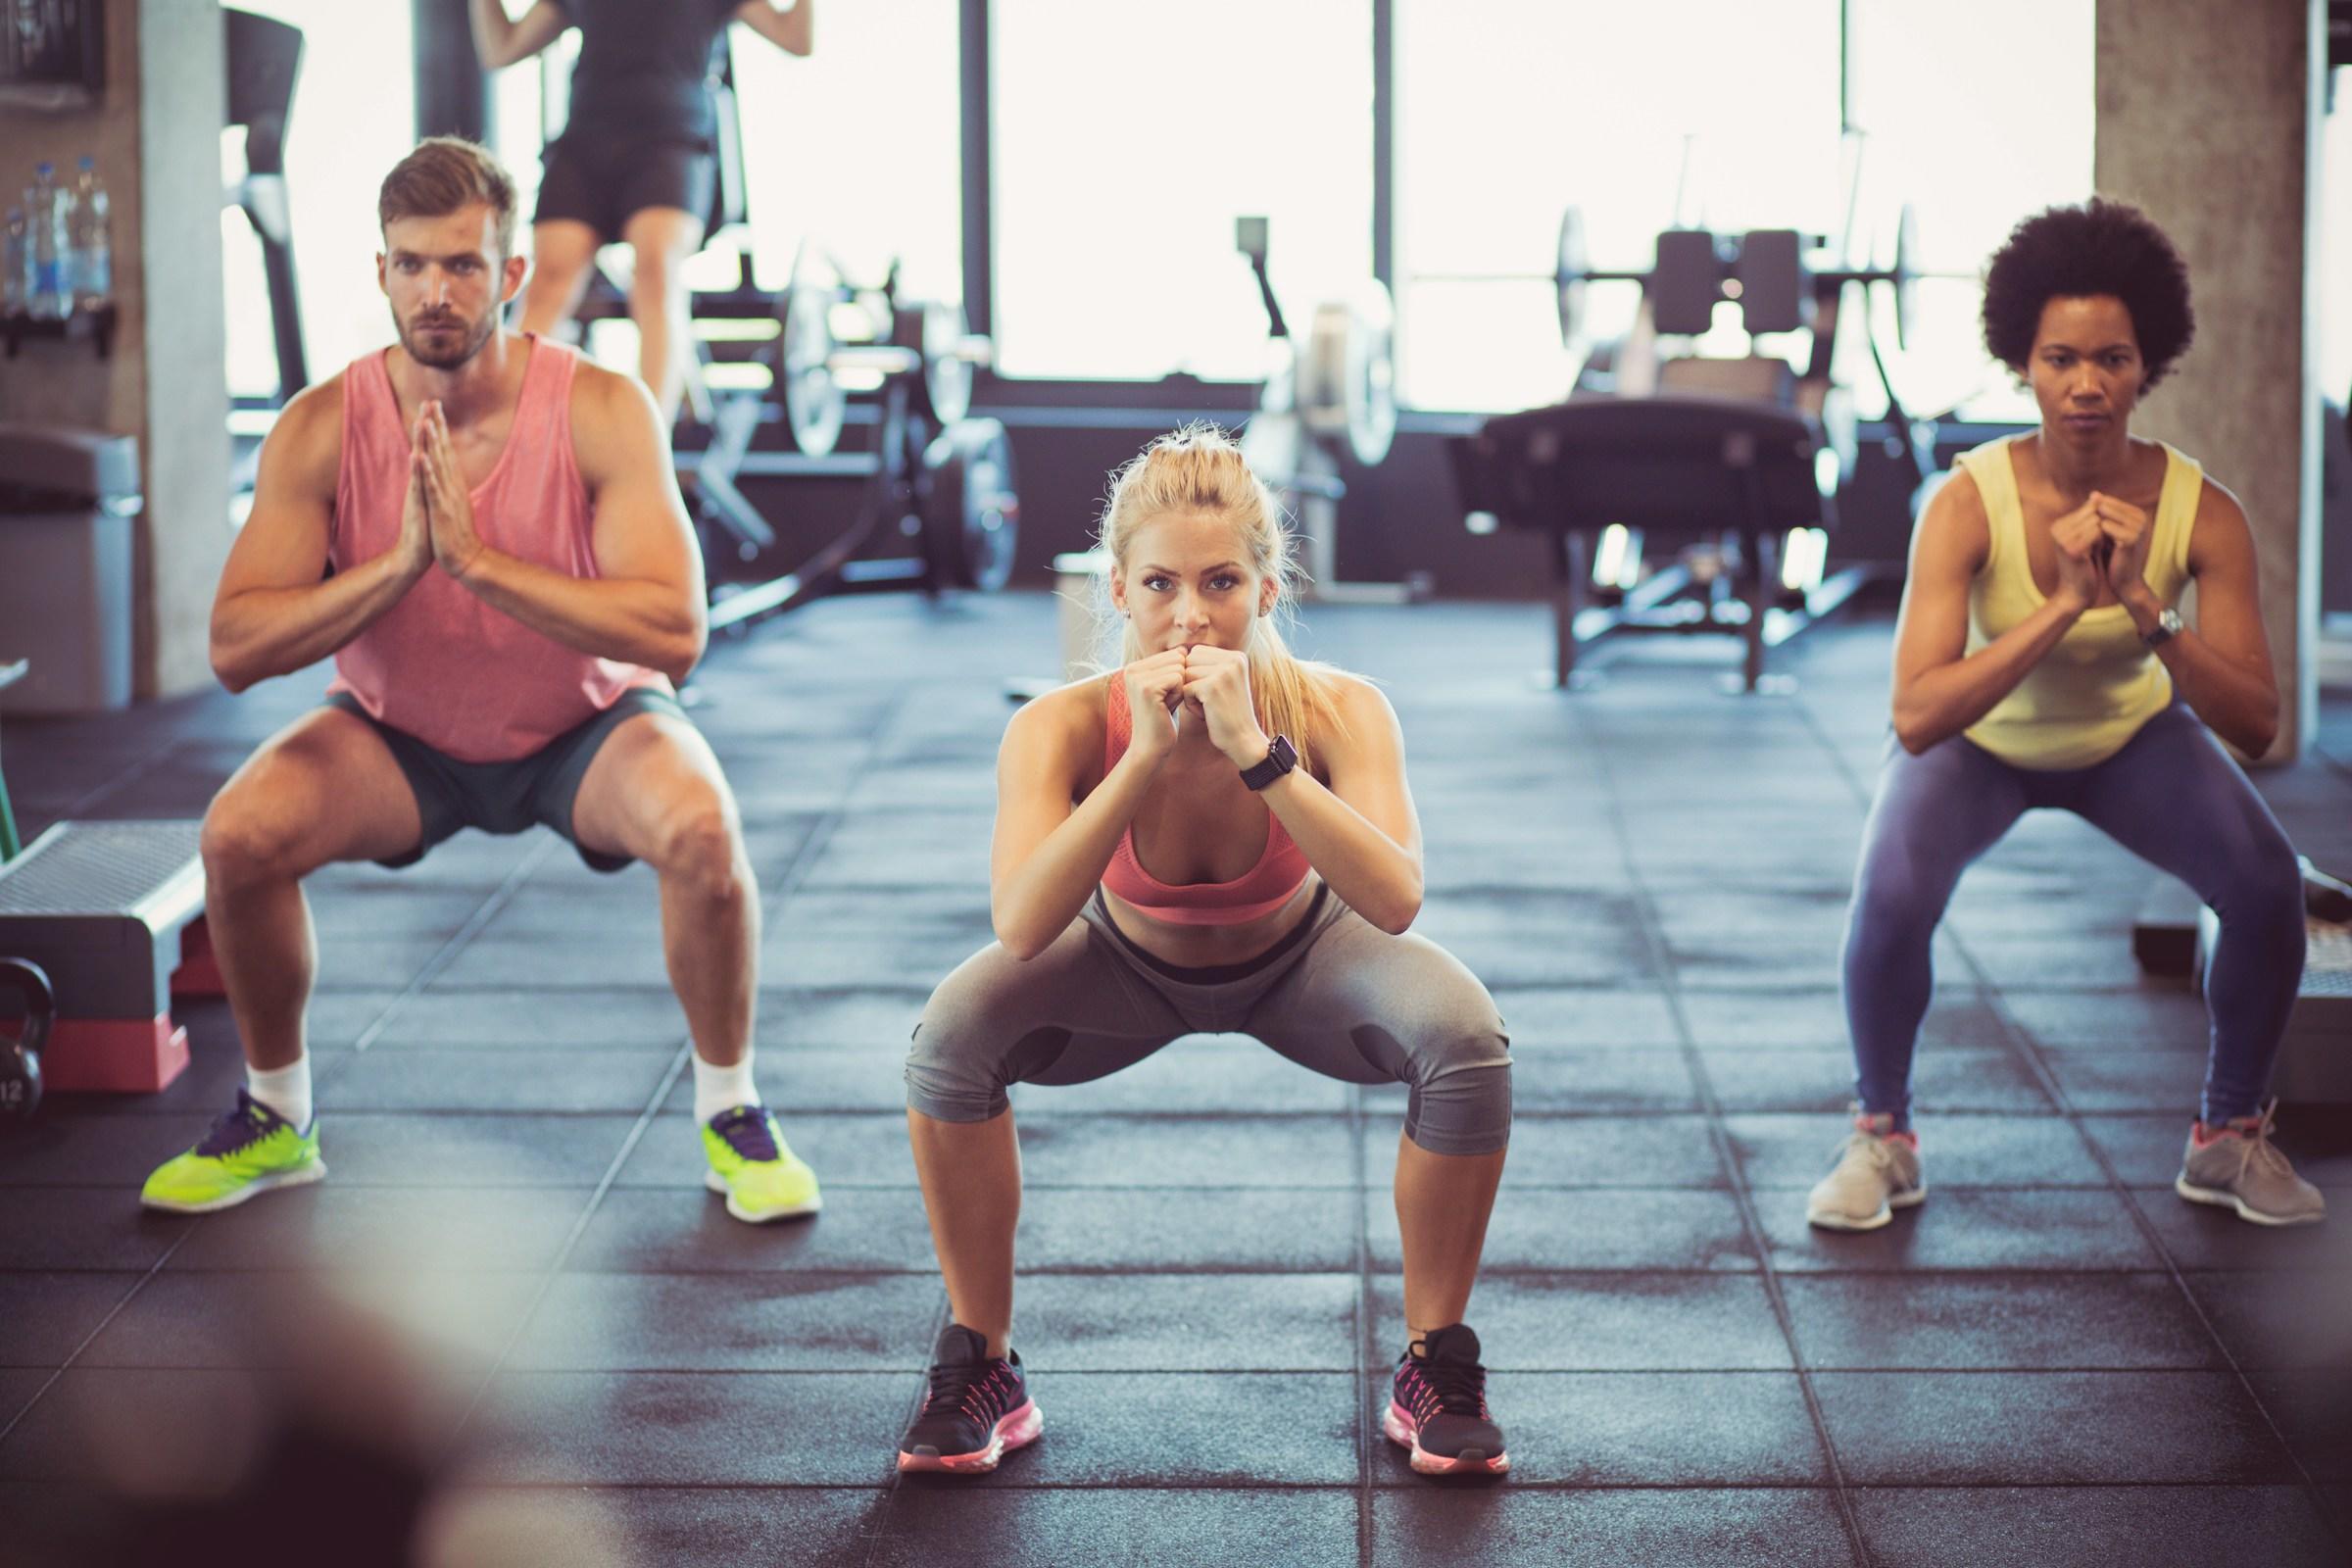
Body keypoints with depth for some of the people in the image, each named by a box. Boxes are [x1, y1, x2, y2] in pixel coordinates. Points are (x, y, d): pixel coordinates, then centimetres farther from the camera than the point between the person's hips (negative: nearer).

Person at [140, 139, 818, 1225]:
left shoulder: (600, 411, -25)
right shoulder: (322, 428, -19)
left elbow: (676, 632, -33)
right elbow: (234, 647, -23)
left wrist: (478, 561, -39)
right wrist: (399, 562, -36)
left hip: (587, 726, -2)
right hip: (401, 737, 2)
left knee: (701, 830, -31)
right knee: (239, 834, -22)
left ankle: (731, 1115, -6)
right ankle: (275, 1119, 4)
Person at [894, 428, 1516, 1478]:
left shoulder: (1337, 712, -31)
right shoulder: (1064, 727, -31)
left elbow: (1394, 901, -45)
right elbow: (1021, 925, -44)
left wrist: (1255, 751, -51)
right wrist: (1146, 756, -49)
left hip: (1301, 963, 0)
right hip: (1130, 964, 0)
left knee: (1464, 1034, -29)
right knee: (954, 1030, -27)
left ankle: (1437, 1366, -6)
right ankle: (979, 1370, -6)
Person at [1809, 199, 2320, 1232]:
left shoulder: (2201, 513, -26)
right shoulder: (1969, 505, -32)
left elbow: (2256, 726, -28)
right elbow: (1915, 717, -41)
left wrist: (2145, 611, -42)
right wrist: (2064, 607, -48)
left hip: (2133, 736, 2)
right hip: (1981, 738, -2)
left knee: (2269, 888, -19)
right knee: (1890, 899, -28)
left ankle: (2227, 1137, 6)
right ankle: (1882, 1138, -2)